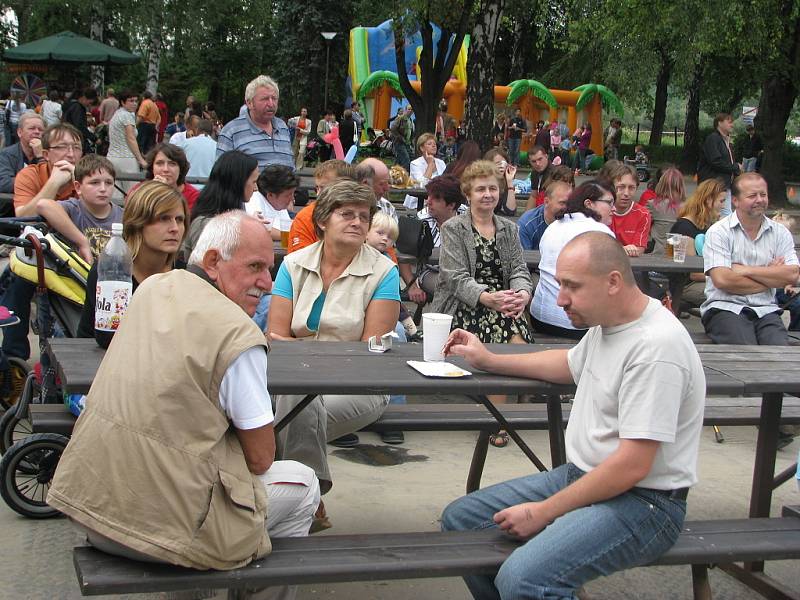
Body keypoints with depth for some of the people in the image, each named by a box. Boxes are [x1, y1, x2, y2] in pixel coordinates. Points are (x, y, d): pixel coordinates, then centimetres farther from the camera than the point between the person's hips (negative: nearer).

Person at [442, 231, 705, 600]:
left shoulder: (656, 346, -24)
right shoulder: (605, 322, 7)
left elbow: (632, 466, -26)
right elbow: (571, 365, 31)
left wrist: (543, 513, -19)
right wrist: (489, 361, 25)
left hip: (641, 500, -10)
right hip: (582, 475, 10)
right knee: (460, 519, 8)